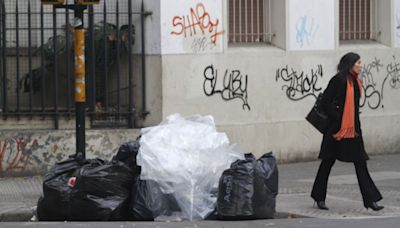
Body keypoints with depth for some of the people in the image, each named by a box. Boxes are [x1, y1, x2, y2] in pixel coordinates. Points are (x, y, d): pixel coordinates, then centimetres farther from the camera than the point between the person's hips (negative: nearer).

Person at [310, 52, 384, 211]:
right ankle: (319, 197, 18)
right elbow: (326, 102, -14)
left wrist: (356, 128, 16)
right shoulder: (339, 80, -12)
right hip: (337, 128, -7)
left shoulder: (356, 81, 12)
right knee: (328, 162, 5)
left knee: (360, 163, 0)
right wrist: (337, 119, -15)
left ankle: (370, 200, -4)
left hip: (353, 128, 7)